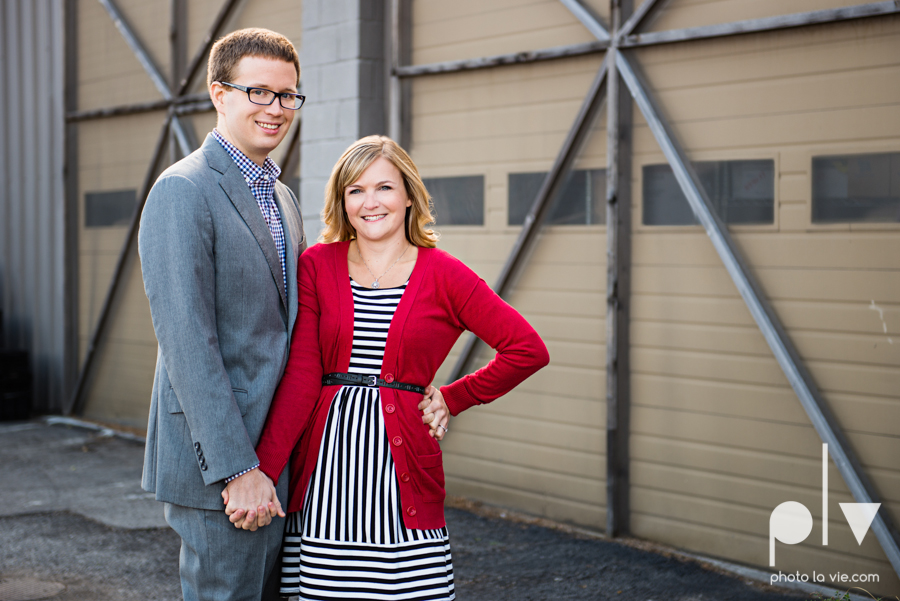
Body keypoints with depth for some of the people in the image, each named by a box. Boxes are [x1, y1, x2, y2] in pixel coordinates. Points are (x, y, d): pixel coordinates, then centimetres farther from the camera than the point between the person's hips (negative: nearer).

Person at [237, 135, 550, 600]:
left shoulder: (442, 274, 1)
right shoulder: (317, 265, 5)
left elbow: (529, 350, 1)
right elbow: (301, 374, -3)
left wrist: (453, 399, 3)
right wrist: (262, 471, -11)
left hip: (401, 462, -1)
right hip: (323, 470, 1)